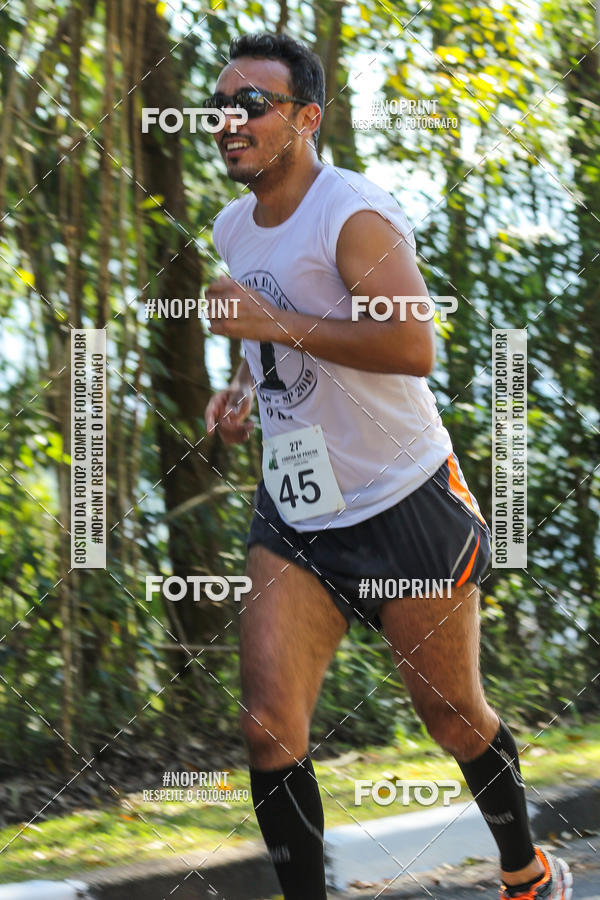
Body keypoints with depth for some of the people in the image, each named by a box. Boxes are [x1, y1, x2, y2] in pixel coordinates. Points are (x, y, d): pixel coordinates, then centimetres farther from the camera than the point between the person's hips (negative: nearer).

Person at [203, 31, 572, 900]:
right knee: (270, 724, -9)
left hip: (408, 506, -6)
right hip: (293, 512, 6)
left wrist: (275, 322, -28)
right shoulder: (234, 228, 7)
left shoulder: (356, 216, -18)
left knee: (452, 714, 9)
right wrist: (244, 387, 7)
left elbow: (412, 345, -32)